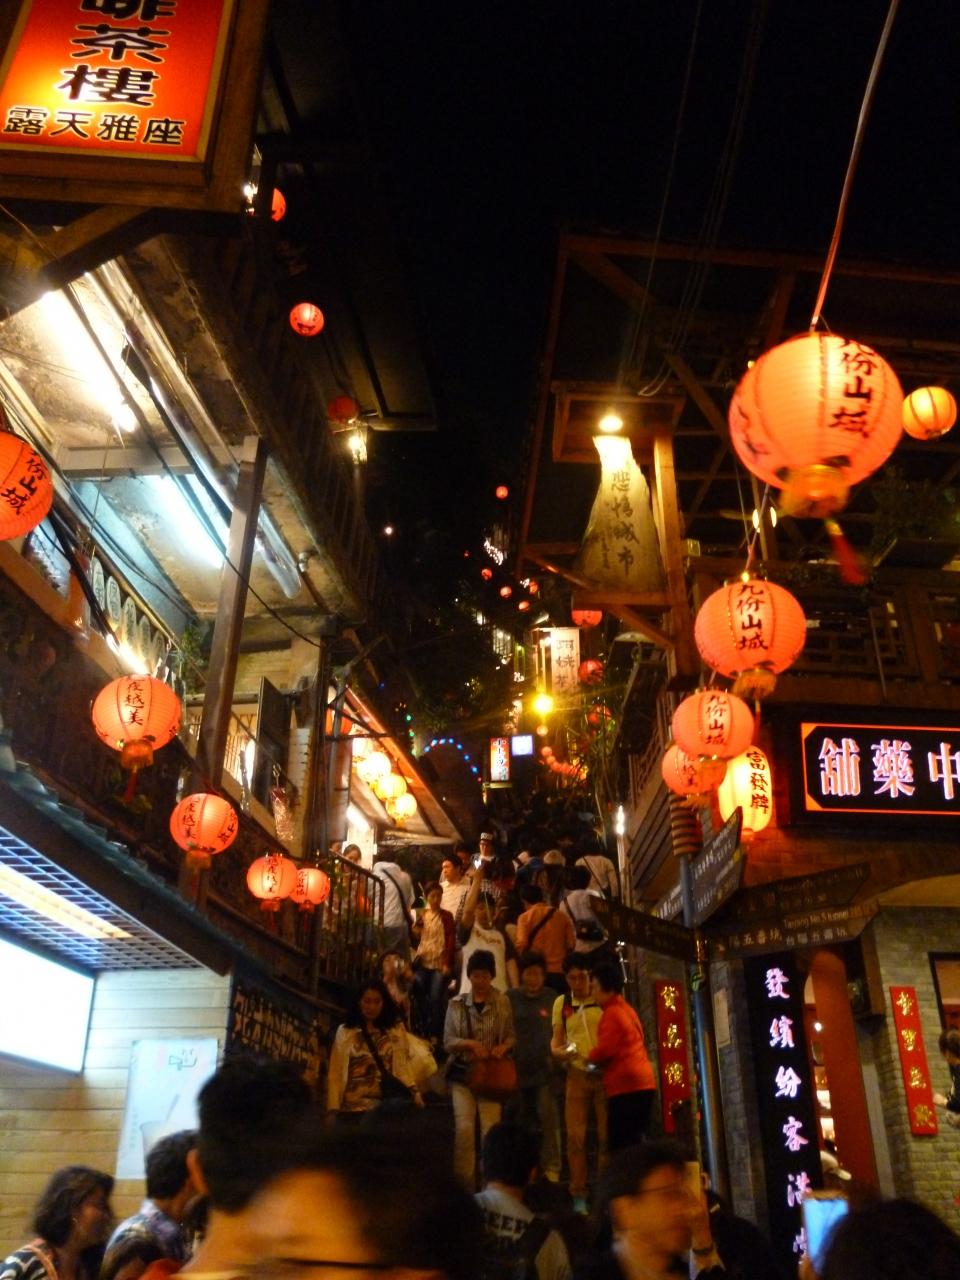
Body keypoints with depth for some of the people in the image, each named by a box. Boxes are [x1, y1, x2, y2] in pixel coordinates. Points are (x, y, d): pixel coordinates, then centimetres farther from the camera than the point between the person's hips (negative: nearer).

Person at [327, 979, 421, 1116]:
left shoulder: (396, 1030, 9)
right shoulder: (345, 1031, 5)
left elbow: (403, 1065, 4)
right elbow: (335, 1073, 4)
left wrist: (414, 1091, -12)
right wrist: (333, 1109, -3)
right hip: (352, 1107, 0)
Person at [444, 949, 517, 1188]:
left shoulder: (502, 1002, 0)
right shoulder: (456, 1004, 0)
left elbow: (511, 1036, 6)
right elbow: (448, 1041, -1)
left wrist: (503, 1046, -16)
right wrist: (469, 1043, -19)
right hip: (462, 1073, 0)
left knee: (490, 1130, -1)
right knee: (464, 1129, -5)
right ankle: (463, 1184, 8)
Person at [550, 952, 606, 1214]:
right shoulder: (561, 1003, 7)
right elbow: (556, 1037, 11)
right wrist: (557, 1050, -11)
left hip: (604, 1074, -2)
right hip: (577, 1075, 2)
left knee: (607, 1134, 3)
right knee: (575, 1136, 0)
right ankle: (579, 1196, 9)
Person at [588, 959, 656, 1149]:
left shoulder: (612, 1013, -10)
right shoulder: (626, 1009, 19)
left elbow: (605, 1050, -15)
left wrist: (589, 1057, 4)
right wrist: (597, 1060, 14)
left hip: (626, 1086, -10)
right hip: (642, 1084, 10)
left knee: (620, 1145, -8)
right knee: (633, 1143, 13)